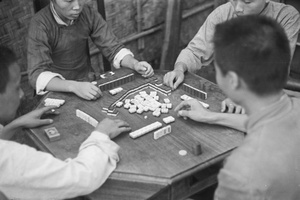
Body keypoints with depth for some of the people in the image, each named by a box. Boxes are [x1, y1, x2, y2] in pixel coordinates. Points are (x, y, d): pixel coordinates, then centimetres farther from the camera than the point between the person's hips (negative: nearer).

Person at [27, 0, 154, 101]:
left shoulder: (88, 14, -7)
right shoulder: (40, 24, -20)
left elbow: (113, 48, -2)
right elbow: (37, 74, -28)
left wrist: (135, 64, -22)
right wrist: (74, 86, -44)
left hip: (87, 81, 4)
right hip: (57, 89, -3)